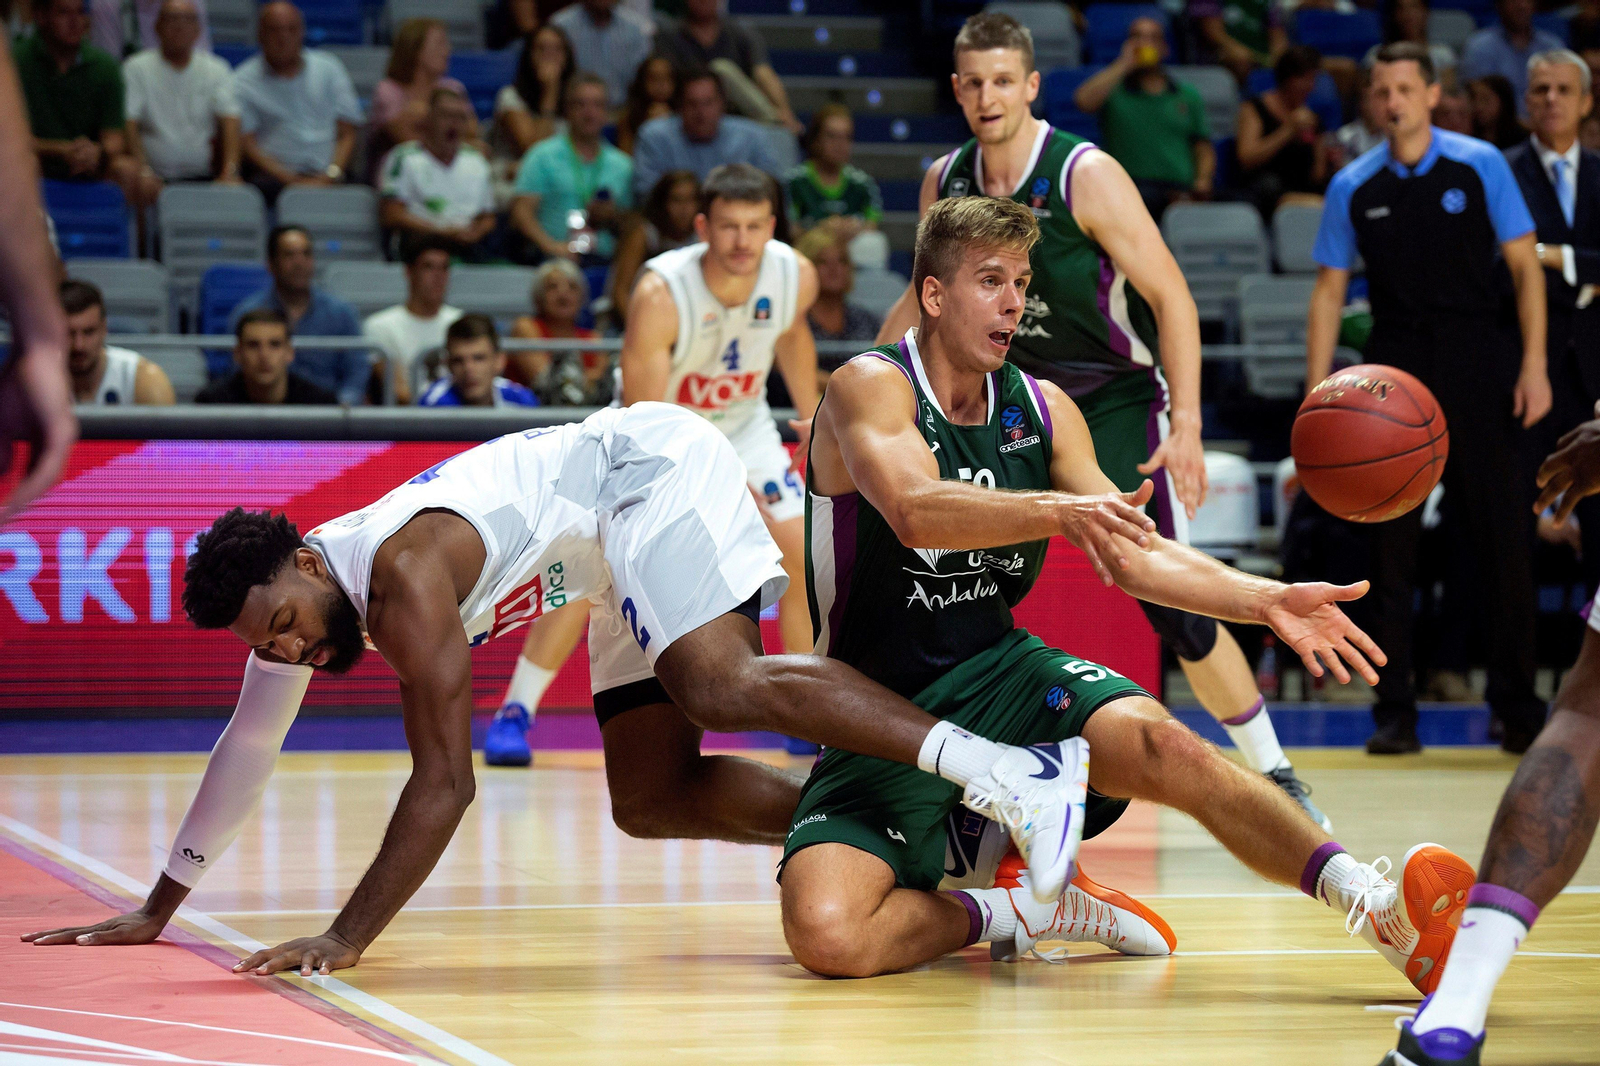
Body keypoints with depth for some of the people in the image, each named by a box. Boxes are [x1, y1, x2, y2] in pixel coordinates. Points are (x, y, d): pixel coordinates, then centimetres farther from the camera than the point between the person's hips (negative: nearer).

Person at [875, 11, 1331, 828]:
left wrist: (1185, 425, -24)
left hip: (1115, 400, -5)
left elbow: (1170, 295, -16)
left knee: (1173, 605, -10)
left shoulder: (1086, 176, -18)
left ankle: (1273, 775, 4)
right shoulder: (944, 183, -2)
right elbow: (926, 299, 15)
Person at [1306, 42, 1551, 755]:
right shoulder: (1353, 188, 5)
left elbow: (1525, 266, 1)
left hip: (1476, 367, -1)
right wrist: (1317, 391, 0)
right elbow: (1329, 291, 8)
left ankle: (1517, 706, 7)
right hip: (1394, 368, 1)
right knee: (1391, 542, 1)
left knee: (1499, 534, -2)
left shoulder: (1479, 166, 1)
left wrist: (1533, 365, -8)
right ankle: (1394, 712, 6)